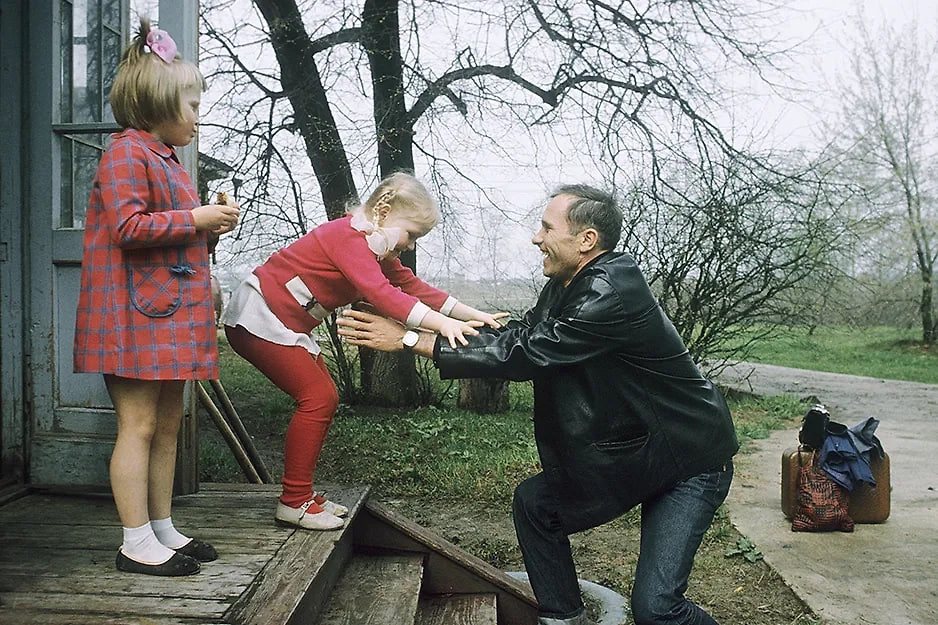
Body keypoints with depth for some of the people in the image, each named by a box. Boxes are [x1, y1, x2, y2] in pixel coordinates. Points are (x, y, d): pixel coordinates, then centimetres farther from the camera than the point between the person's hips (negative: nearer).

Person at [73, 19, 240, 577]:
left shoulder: (166, 158, 21)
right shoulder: (127, 151, -8)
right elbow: (128, 226, -19)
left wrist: (211, 230, 10)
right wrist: (195, 219, -14)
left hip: (171, 312, 10)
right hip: (137, 314, -9)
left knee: (168, 425, 12)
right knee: (139, 426, -5)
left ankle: (164, 530, 21)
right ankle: (137, 544, 4)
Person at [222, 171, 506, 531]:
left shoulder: (376, 250, 9)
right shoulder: (348, 238, -23)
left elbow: (413, 287, 3)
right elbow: (382, 294, -37)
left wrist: (474, 316, -6)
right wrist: (443, 324, -44)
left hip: (285, 323, 11)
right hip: (258, 317, -11)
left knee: (324, 398, 7)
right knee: (318, 397, -13)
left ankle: (301, 494, 14)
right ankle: (294, 502, -4)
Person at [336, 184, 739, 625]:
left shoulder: (613, 294, -29)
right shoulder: (566, 286, 0)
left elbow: (525, 354, -30)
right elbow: (517, 334, 8)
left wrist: (410, 341, -25)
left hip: (688, 459, -8)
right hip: (623, 449, 9)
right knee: (534, 501, 6)